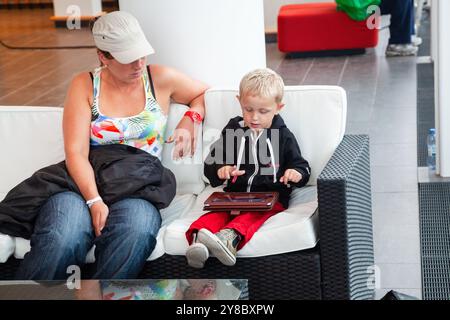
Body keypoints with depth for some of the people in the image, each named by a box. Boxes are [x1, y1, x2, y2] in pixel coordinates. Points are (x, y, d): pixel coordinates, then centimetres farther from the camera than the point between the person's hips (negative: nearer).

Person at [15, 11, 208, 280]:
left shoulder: (160, 79, 12)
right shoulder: (85, 85, 7)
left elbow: (205, 94, 29)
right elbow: (76, 152, -3)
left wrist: (190, 120, 5)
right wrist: (94, 201, -19)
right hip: (86, 184, -1)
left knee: (135, 233, -39)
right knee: (60, 240, -36)